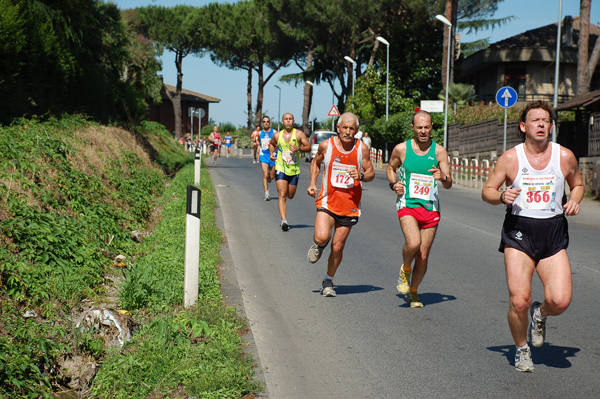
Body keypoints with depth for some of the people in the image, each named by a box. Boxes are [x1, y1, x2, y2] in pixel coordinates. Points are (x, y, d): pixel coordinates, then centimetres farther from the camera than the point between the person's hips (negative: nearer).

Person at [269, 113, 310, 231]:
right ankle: (284, 220, -23)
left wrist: (298, 148, -22)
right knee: (282, 195, -15)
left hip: (294, 169, 1)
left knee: (290, 195, 15)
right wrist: (272, 153, 4)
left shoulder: (299, 134, -2)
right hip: (280, 168, -1)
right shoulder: (277, 135, 3)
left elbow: (308, 147, -4)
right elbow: (271, 144, 24)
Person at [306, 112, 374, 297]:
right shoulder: (326, 145, -5)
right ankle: (318, 246, 15)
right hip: (328, 200, -1)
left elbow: (371, 172, 4)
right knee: (322, 237, -24)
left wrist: (361, 176, -18)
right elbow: (316, 162, 15)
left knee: (337, 247, 6)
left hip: (350, 205, 1)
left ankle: (328, 281, 28)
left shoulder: (362, 148, -5)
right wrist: (312, 183, 4)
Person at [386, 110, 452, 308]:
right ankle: (405, 269, 5)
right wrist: (393, 184, 1)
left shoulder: (439, 151, 1)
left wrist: (443, 178, -24)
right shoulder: (401, 149, 0)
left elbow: (449, 184, -1)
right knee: (413, 243, -28)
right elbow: (391, 167, 20)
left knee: (423, 256, 4)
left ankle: (413, 292, 28)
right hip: (407, 205, -2)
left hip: (431, 208, 2)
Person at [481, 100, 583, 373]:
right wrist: (501, 197, -16)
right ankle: (522, 349, 19)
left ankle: (540, 314, 25)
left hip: (554, 231, 2)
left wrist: (575, 200, -1)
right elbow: (487, 191, 5)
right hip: (518, 230, -1)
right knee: (519, 301, -10)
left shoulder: (565, 156, 3)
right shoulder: (510, 158, -2)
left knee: (560, 300, -13)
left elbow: (577, 184, 20)